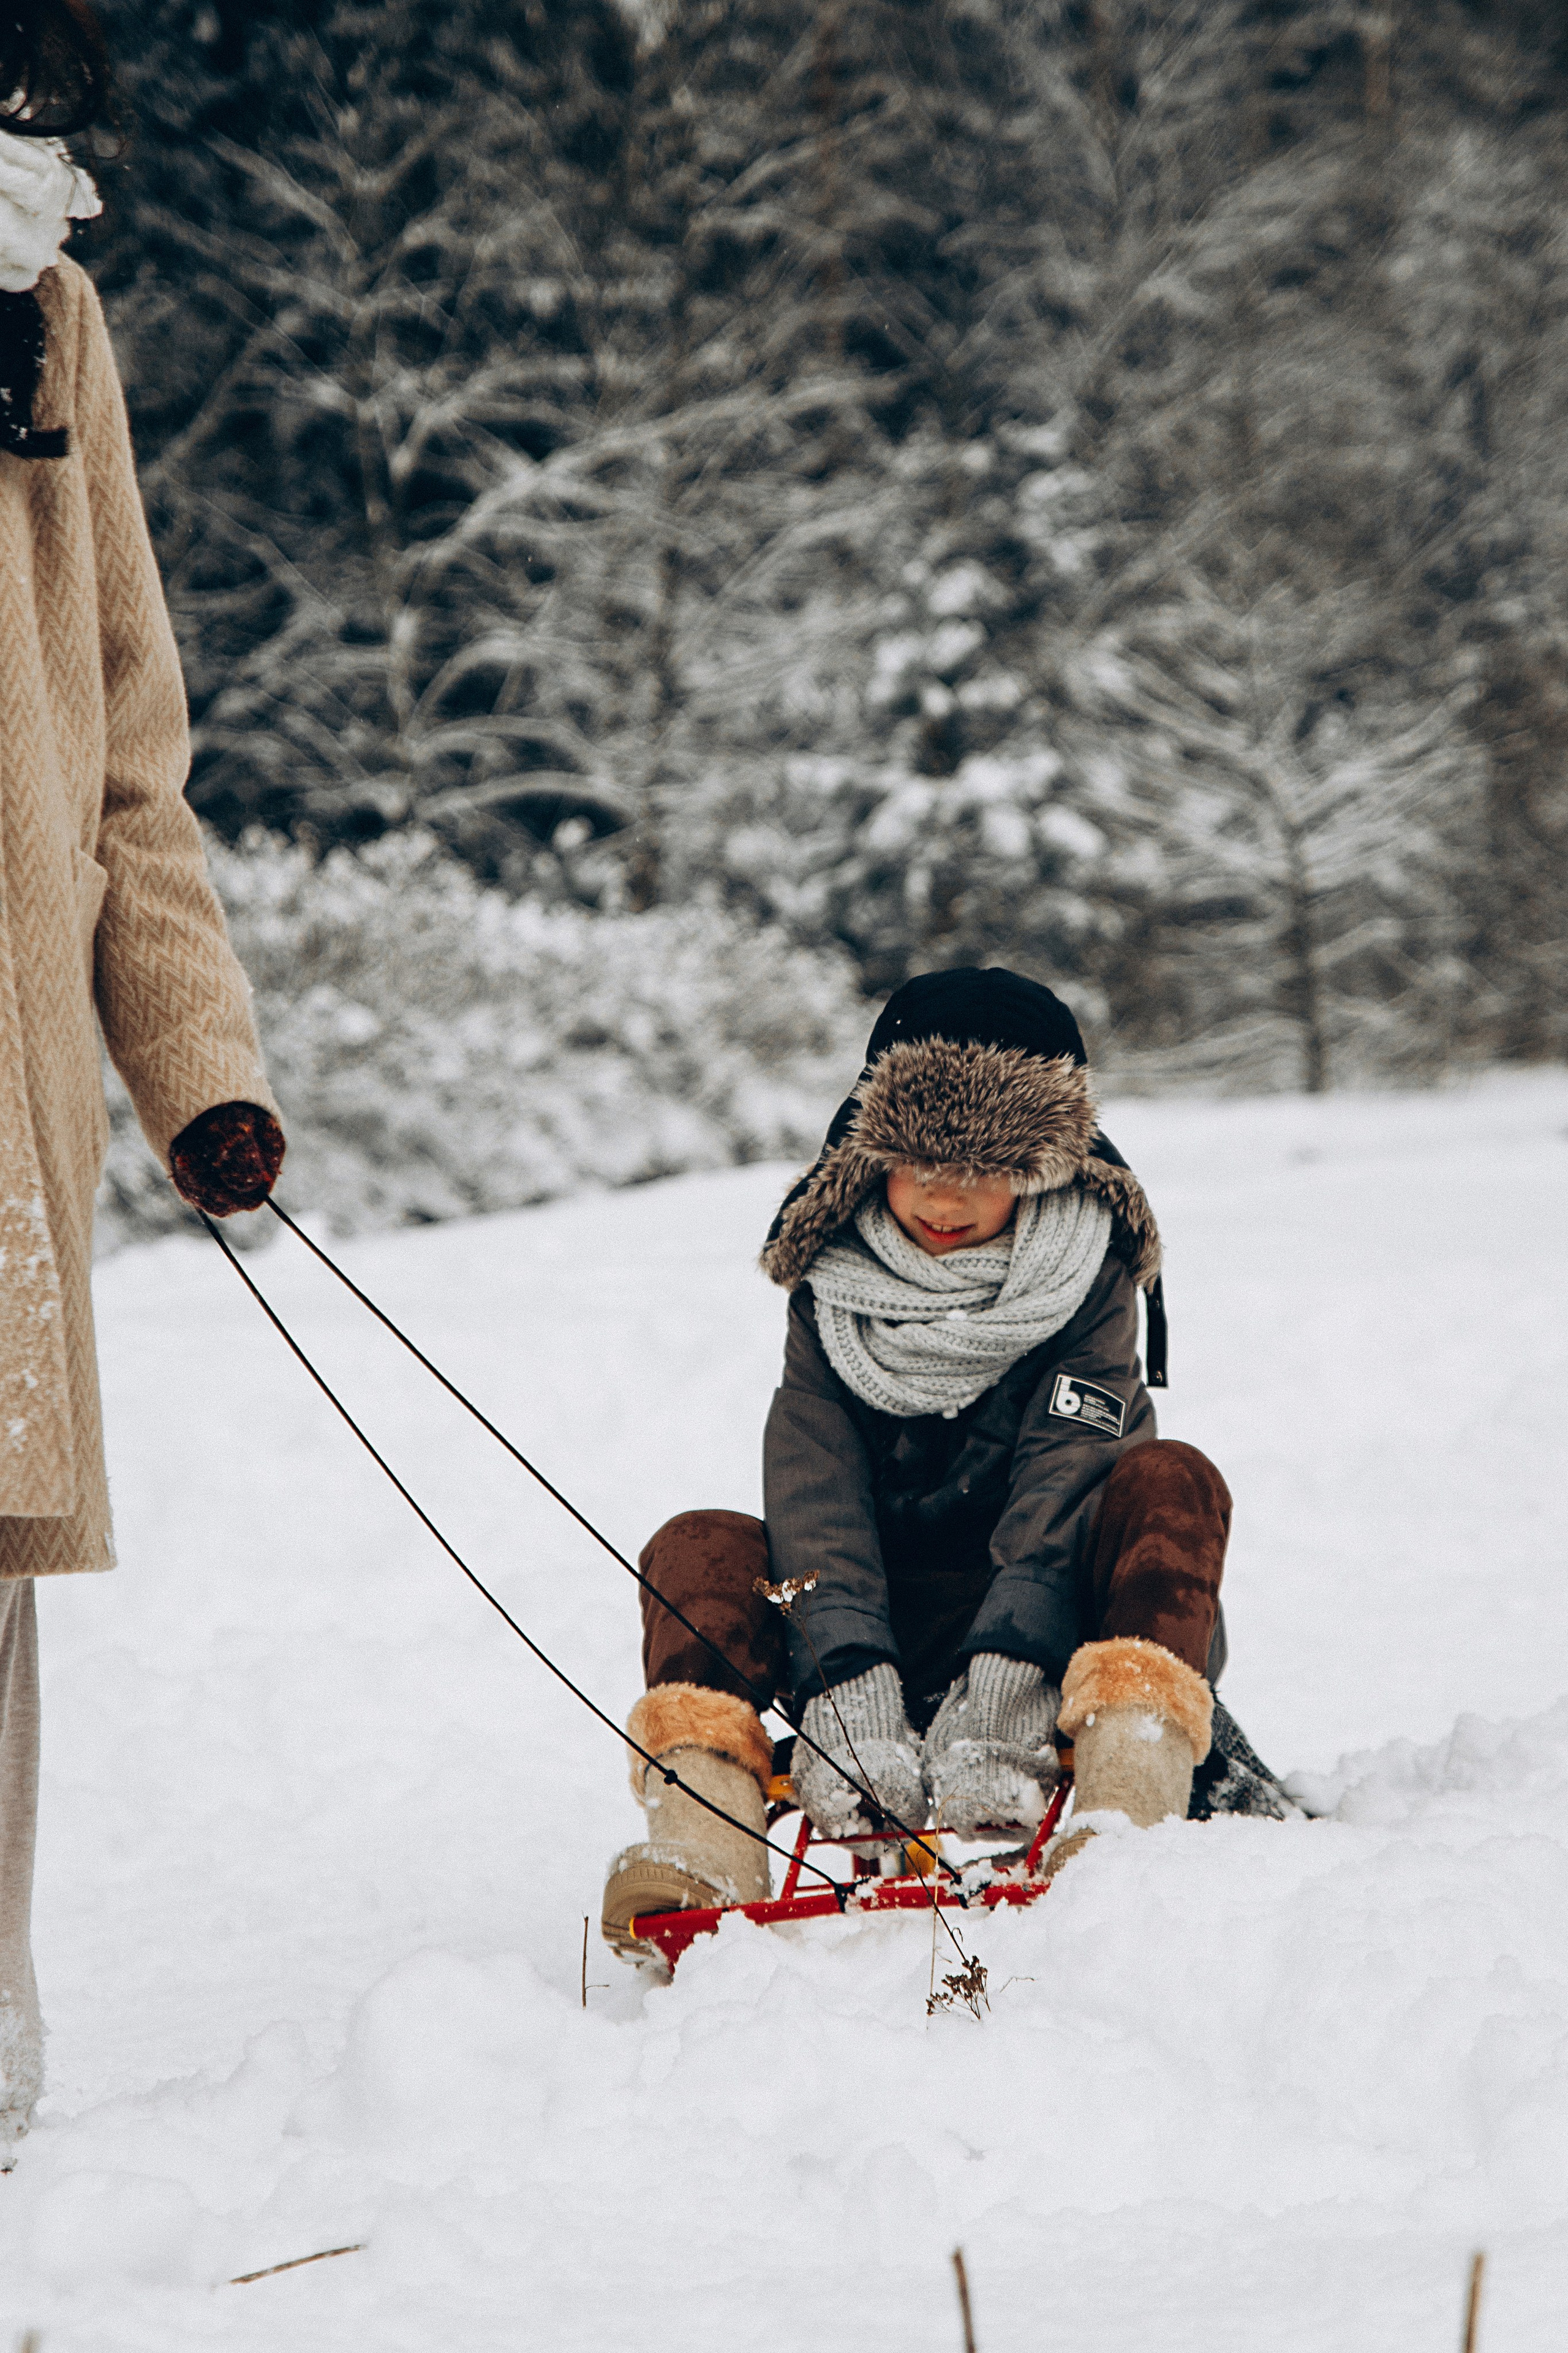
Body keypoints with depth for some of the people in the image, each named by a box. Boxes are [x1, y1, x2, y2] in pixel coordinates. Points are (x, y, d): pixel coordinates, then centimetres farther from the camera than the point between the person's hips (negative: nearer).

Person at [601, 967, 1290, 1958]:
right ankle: (700, 1841, -44)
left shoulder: (1083, 1276, -7)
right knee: (701, 1550, -21)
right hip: (886, 1625, 2)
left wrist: (1004, 1680, -39)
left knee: (1168, 1485, -28)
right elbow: (814, 1486, -17)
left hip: (1053, 1615, -1)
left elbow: (1064, 1475, -21)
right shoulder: (839, 1281, -3)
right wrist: (845, 1687, -36)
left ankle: (1128, 1809, -48)